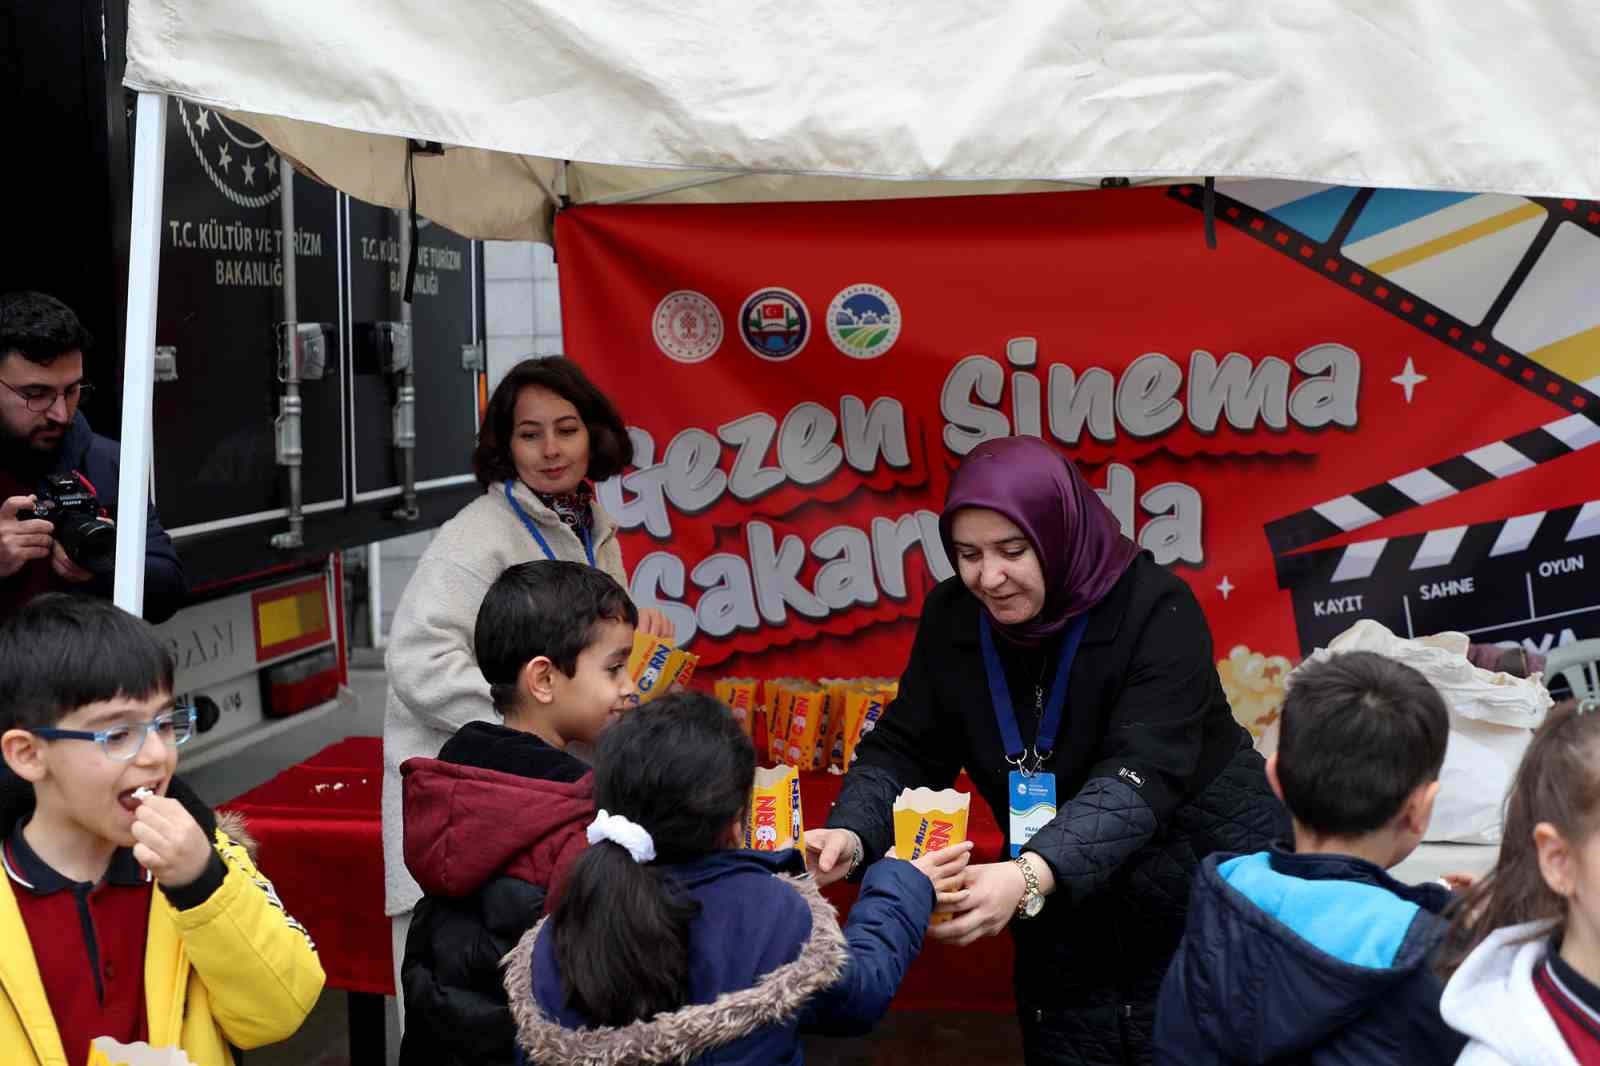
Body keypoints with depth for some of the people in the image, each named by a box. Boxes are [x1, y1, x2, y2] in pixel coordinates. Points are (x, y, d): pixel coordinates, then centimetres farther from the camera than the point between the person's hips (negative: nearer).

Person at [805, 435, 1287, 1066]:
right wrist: (851, 833, -26)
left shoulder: (1155, 610, -22)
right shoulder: (952, 617, -6)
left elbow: (1137, 776, -32)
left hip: (1212, 891, -4)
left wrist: (1031, 876, -48)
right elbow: (904, 748, -5)